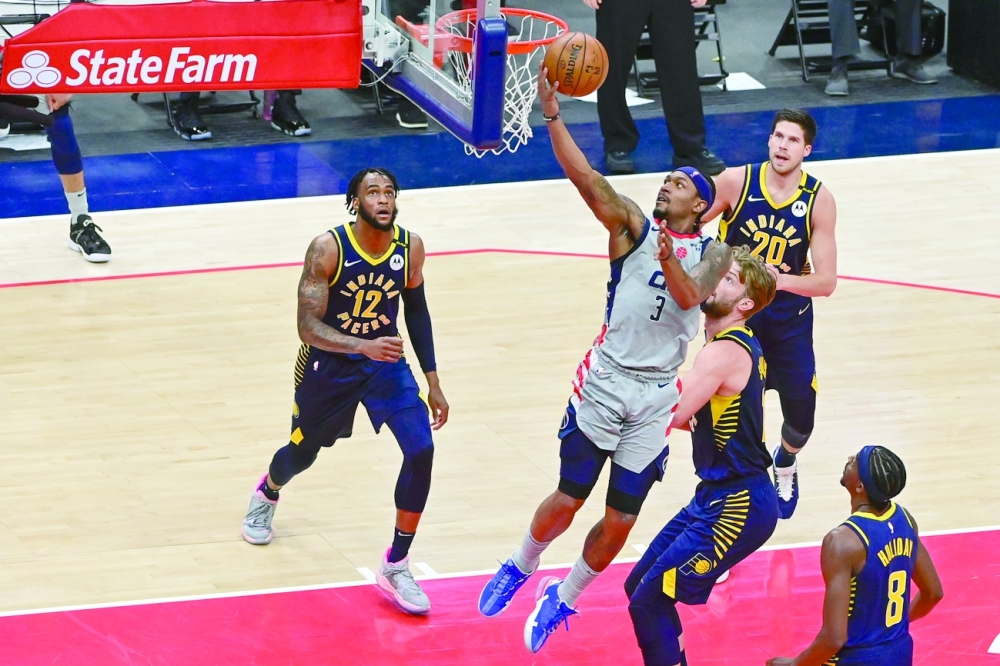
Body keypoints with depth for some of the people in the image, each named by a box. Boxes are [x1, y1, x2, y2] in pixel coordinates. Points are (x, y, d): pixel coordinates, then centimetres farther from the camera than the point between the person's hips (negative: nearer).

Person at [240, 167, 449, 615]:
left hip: (385, 360, 2)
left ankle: (395, 567, -5)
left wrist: (432, 382, 7)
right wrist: (363, 346, -44)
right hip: (328, 363, -2)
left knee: (421, 449, -18)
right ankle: (266, 494, 59)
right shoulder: (328, 249, -24)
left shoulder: (410, 247, -12)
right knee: (303, 452, 19)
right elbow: (308, 326, -28)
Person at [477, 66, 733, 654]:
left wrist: (668, 256, -35)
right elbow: (587, 178, -11)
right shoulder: (633, 227, 3)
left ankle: (563, 599, 27)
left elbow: (689, 296, -15)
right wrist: (553, 116, -24)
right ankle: (521, 568, 28)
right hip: (606, 380, -1)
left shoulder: (713, 254, 6)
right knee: (569, 499, -1)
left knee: (620, 521, 5)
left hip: (658, 395, 1)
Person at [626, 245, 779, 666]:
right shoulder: (740, 345, 12)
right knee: (640, 586, 16)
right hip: (720, 495, 10)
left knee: (650, 601, -9)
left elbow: (670, 416, -26)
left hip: (736, 506, -10)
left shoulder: (724, 352, -19)